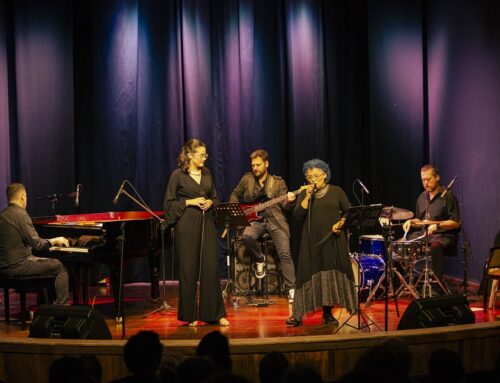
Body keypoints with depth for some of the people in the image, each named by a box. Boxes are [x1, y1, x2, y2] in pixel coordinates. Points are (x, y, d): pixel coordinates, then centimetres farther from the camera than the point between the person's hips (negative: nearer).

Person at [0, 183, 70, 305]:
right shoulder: (21, 214, -16)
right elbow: (36, 243, -19)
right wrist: (54, 241, -2)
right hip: (17, 266, -9)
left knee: (47, 264, 29)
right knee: (60, 267, -1)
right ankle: (62, 306, -5)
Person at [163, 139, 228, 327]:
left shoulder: (206, 173, 12)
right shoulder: (178, 175, -3)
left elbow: (214, 197, 21)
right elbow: (169, 203, -2)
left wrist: (210, 202, -1)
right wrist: (190, 202, -11)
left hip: (207, 223, 4)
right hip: (187, 225, -4)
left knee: (211, 267, 0)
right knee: (189, 269, 0)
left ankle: (215, 313, 5)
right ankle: (189, 315, 9)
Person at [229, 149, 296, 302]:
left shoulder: (278, 182, 7)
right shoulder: (247, 179, 11)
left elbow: (285, 206, 3)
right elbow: (234, 195, 22)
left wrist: (289, 201, -20)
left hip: (275, 220, -1)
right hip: (255, 220, 1)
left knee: (285, 253, -17)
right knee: (247, 235, -34)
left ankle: (292, 289, -11)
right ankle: (259, 259, -4)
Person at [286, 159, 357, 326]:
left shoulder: (336, 191, 5)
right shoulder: (304, 194, 8)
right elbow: (298, 215, -4)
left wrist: (340, 224, -12)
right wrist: (308, 197, -11)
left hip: (333, 240, 0)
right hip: (311, 242, 0)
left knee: (331, 274, 1)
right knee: (309, 274, -3)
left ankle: (328, 313, 9)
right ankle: (297, 315, -2)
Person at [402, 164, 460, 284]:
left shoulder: (448, 196, -7)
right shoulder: (422, 197, 14)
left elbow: (456, 223, -12)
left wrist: (437, 225, -25)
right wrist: (411, 222, 2)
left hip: (444, 235, -7)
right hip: (423, 234, 7)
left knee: (436, 246, -38)